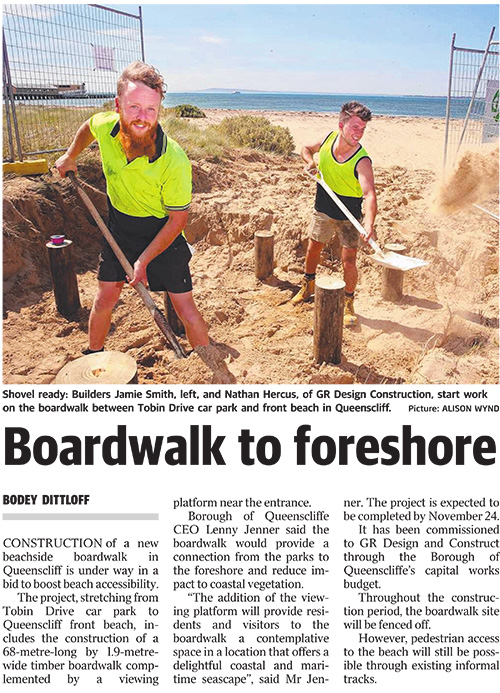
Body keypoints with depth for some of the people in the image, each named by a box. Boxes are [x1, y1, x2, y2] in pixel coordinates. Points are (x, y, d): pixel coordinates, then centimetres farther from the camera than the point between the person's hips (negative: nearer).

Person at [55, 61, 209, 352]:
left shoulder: (175, 161, -31)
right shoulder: (105, 127, -19)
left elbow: (178, 219, -20)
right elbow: (88, 126, 10)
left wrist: (144, 260, -18)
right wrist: (70, 156, 18)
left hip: (162, 231, -4)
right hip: (120, 225, 4)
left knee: (185, 308, -4)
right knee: (105, 298, 12)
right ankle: (92, 358, 35)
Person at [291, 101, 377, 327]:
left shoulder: (362, 160, -27)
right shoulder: (328, 139, -12)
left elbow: (369, 193, -41)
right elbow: (306, 148, 10)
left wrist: (369, 223, -58)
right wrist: (310, 162, -12)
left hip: (349, 217, -4)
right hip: (323, 210, 5)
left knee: (349, 263, -6)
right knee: (313, 249, 19)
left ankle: (348, 304, 16)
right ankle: (308, 286, 46)